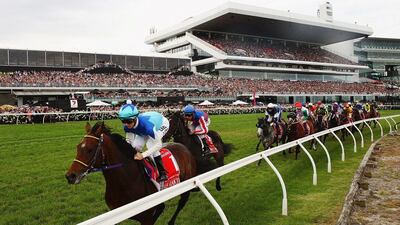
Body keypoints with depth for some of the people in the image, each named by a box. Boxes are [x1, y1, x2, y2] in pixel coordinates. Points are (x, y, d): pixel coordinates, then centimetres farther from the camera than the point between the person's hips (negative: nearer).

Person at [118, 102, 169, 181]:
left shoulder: (146, 124, -45)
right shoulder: (127, 126, -27)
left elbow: (158, 144, -39)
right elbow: (129, 140, -12)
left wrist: (143, 155, -46)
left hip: (162, 124, -6)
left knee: (151, 144, -28)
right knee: (136, 146, -12)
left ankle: (163, 173, -17)